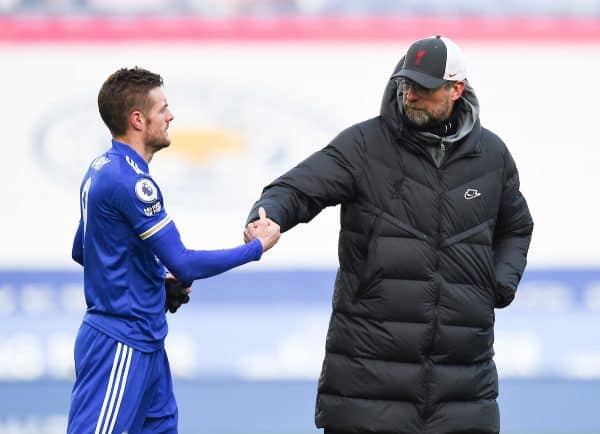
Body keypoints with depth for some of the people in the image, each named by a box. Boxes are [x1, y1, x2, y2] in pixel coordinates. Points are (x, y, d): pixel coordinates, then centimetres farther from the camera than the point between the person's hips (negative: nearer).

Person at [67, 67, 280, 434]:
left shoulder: (103, 169, 11)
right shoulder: (131, 181, -19)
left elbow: (81, 251, 23)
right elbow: (184, 264, -20)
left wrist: (159, 283, 19)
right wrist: (257, 246, -10)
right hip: (122, 346, -10)